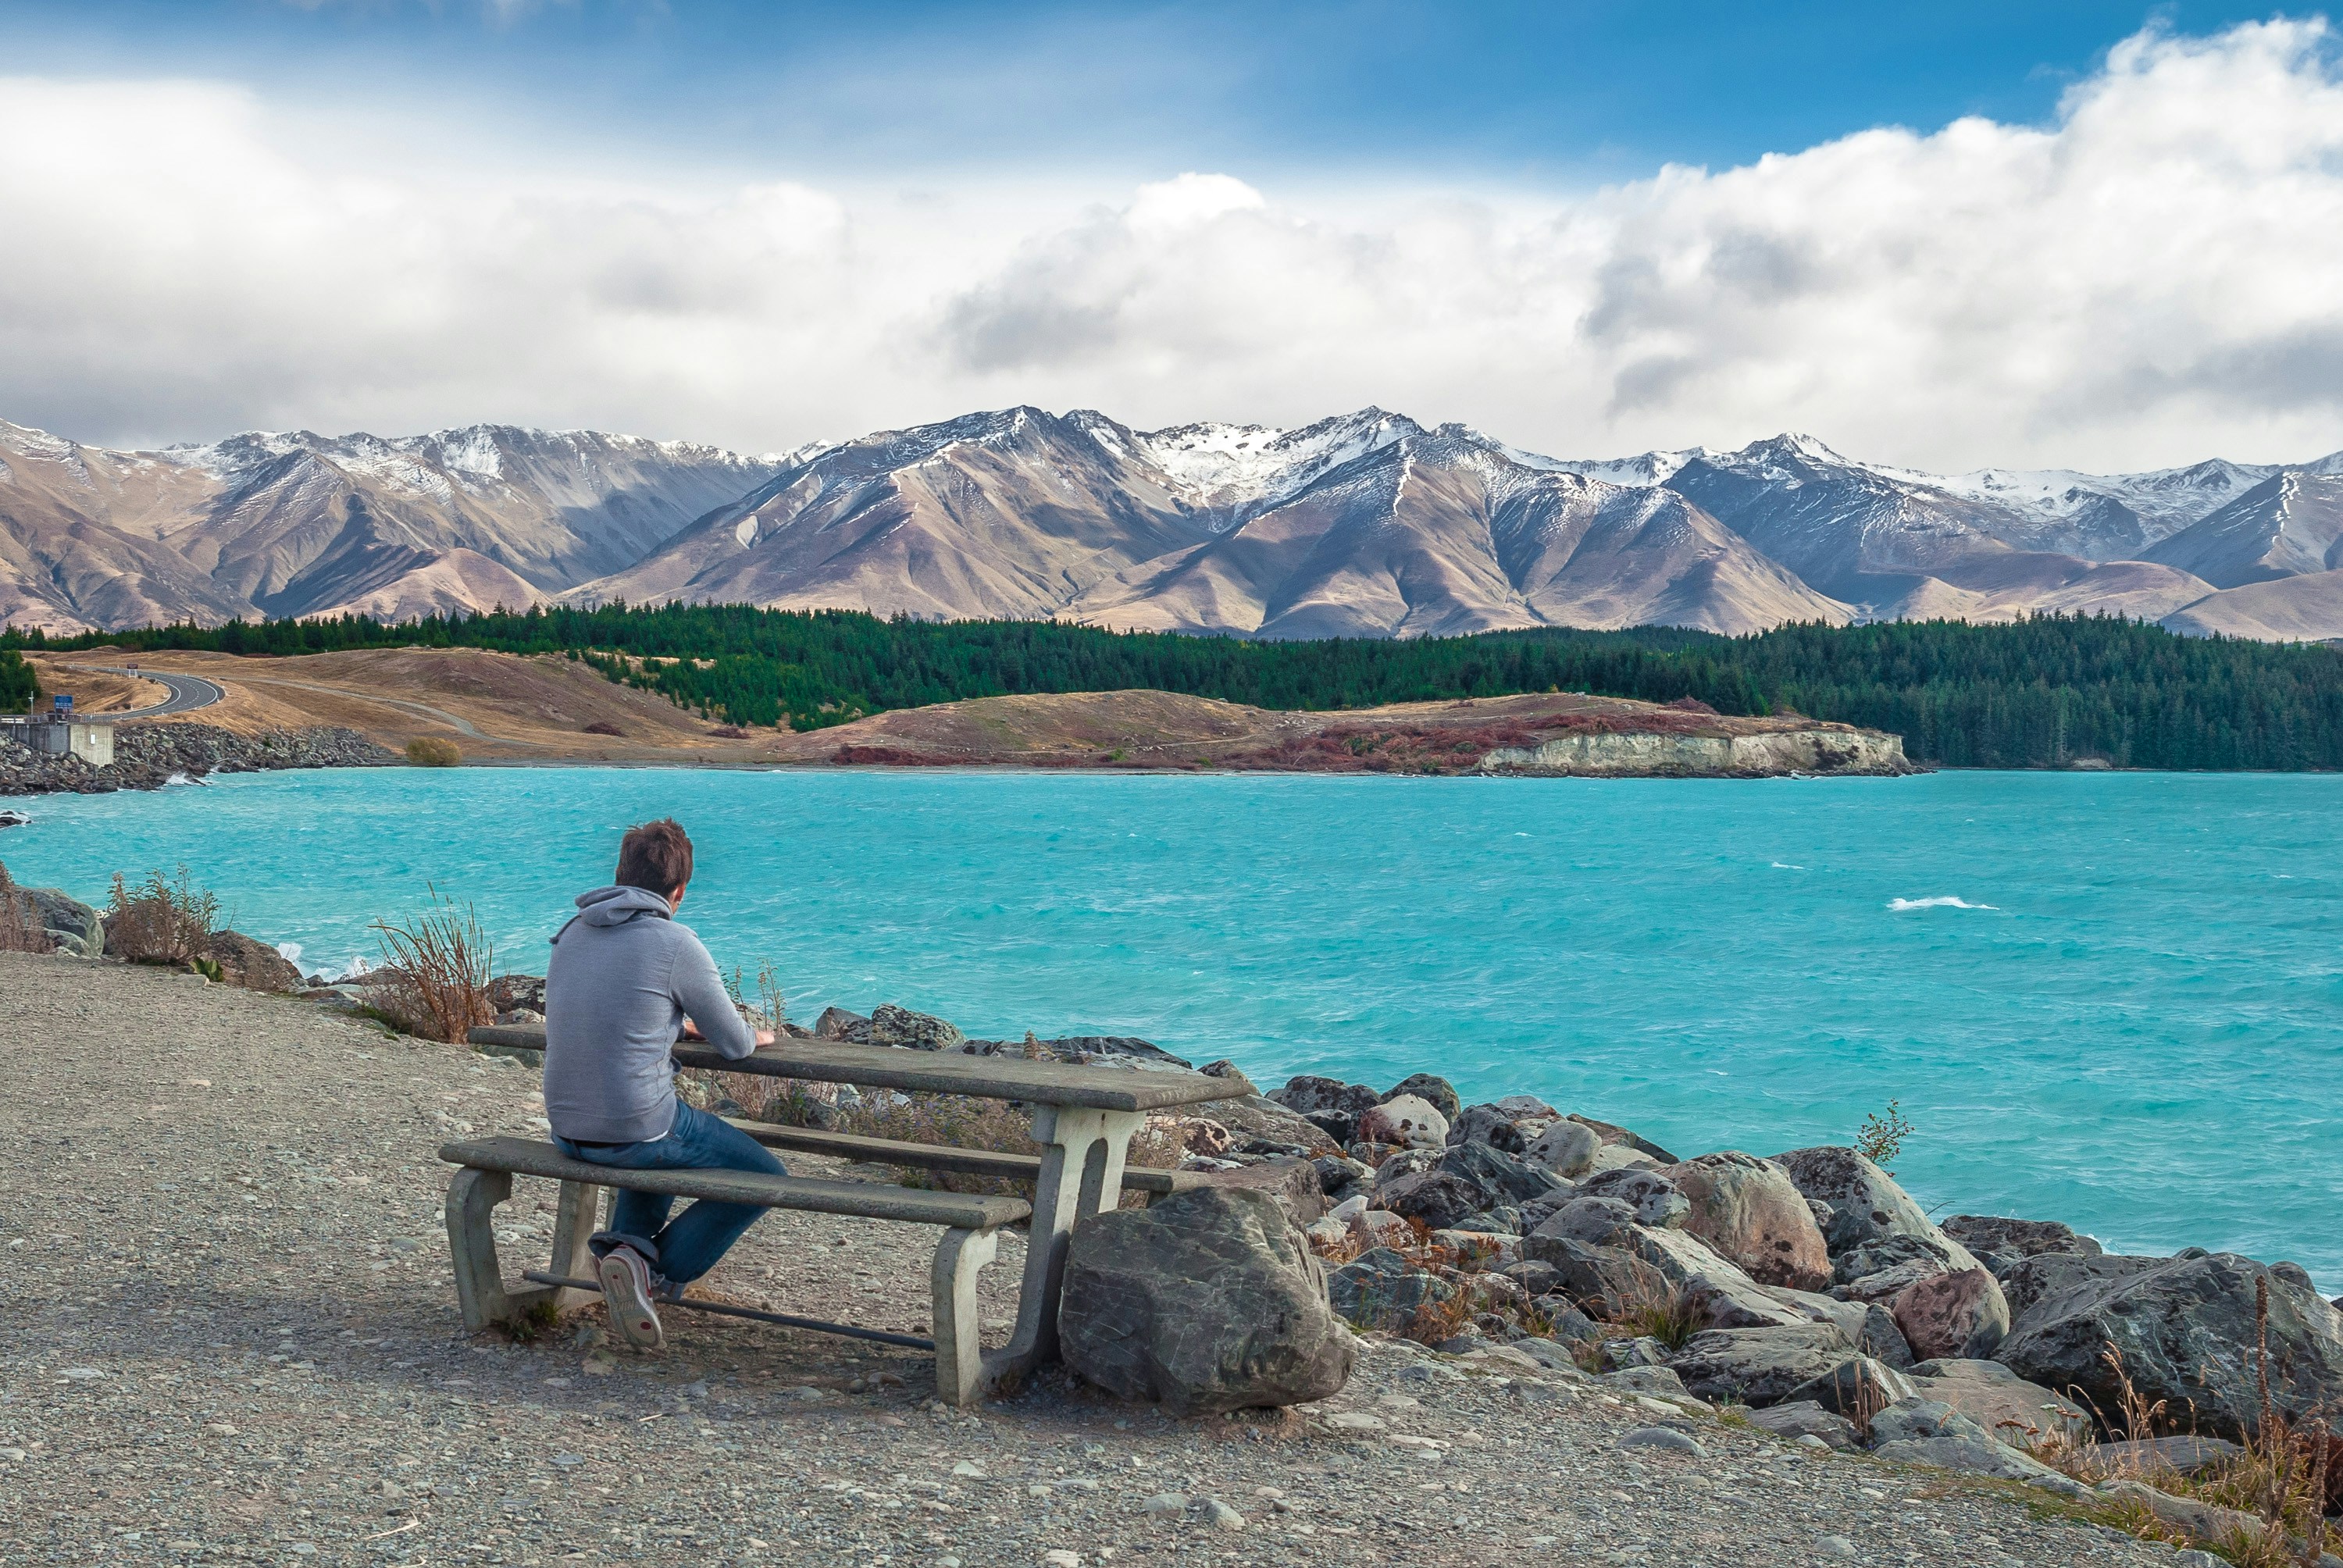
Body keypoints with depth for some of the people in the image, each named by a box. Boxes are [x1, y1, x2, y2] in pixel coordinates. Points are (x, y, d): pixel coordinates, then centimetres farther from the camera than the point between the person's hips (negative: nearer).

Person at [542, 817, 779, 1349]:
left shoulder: (571, 934, 7)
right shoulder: (676, 944, -14)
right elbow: (733, 1044, -4)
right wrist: (755, 1036, 20)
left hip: (568, 1131, 7)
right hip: (637, 1133, -7)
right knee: (765, 1177, 11)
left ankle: (627, 1241, 14)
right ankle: (657, 1272, -2)